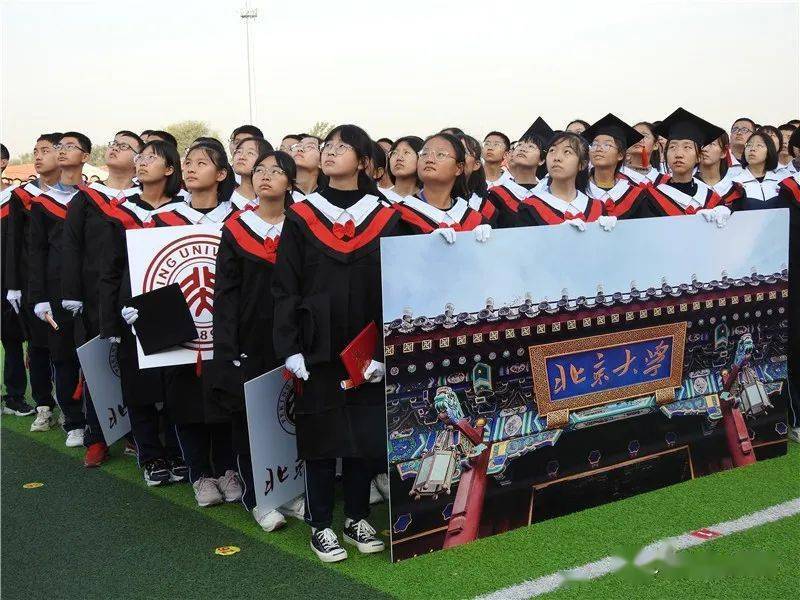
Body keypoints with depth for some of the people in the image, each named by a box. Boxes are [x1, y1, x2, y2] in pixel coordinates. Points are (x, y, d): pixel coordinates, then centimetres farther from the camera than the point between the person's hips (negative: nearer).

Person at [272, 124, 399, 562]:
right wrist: (289, 347, -9)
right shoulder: (301, 217, 2)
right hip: (316, 346, -1)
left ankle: (356, 518, 23)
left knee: (366, 433, 7)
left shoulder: (385, 218, 3)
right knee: (320, 433, 4)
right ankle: (320, 525, 16)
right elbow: (284, 287, -1)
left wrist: (384, 350, -7)